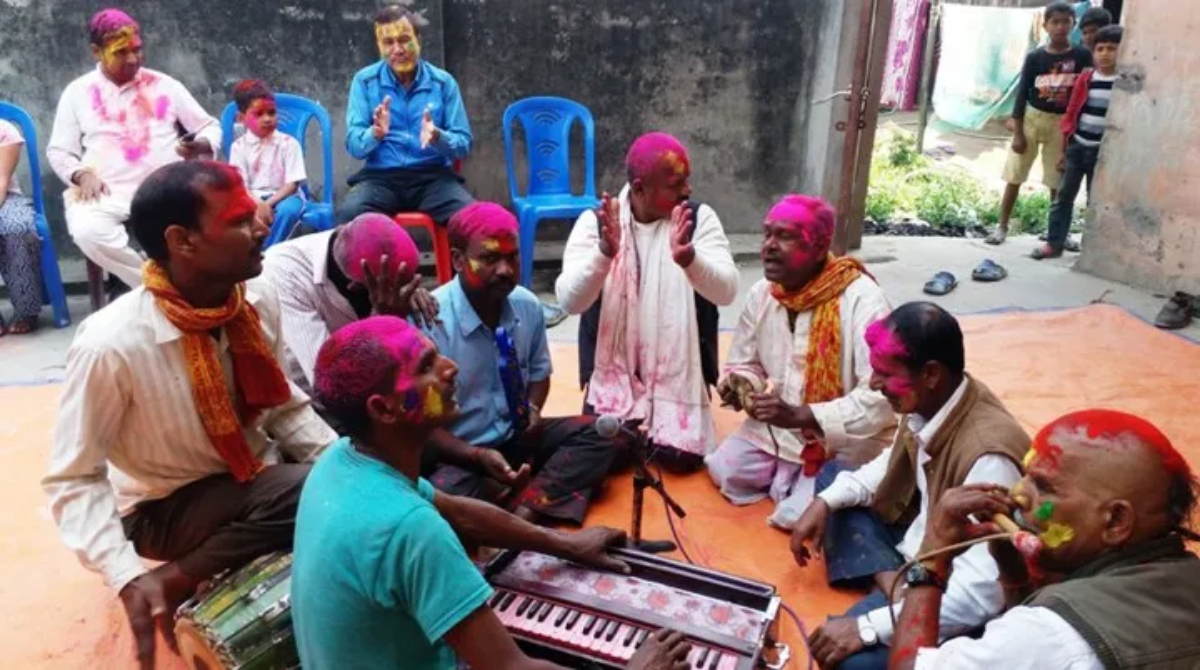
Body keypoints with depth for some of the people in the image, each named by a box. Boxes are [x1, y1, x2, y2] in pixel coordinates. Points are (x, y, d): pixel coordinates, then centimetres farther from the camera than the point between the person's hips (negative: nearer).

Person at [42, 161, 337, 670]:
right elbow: (74, 481, -18)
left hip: (258, 476, 6)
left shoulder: (259, 301, -12)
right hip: (166, 505, -6)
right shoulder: (111, 345, -27)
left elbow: (285, 408, 0)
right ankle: (173, 583, -7)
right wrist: (128, 577, -30)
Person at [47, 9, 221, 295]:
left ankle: (129, 279, -7)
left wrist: (200, 146, -11)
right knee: (87, 231, -34)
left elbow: (210, 126, 14)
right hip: (108, 193, 0)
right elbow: (59, 151, 13)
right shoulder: (77, 92, 12)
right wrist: (82, 174, -9)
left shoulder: (164, 85, 11)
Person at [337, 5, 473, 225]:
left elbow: (463, 145, 3)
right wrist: (375, 134, -23)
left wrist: (438, 137, -19)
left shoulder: (443, 81, 4)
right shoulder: (365, 80, 4)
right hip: (380, 176, 0)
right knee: (349, 213, -32)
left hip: (433, 176, 0)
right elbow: (354, 146, 0)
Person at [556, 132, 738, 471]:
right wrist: (605, 252, -36)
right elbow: (569, 301, -18)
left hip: (678, 372, 0)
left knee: (681, 456, -13)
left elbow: (726, 291, -18)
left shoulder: (699, 218, -5)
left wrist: (688, 258, -38)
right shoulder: (595, 222, -7)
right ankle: (634, 427, 21)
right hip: (614, 370, 0)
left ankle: (663, 418, 21)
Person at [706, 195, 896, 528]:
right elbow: (745, 363, 8)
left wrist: (800, 415, -36)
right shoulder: (761, 293, -5)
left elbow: (881, 398, -29)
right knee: (724, 471, -7)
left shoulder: (863, 300, -25)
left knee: (798, 515, -20)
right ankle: (787, 473, 18)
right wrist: (739, 385, -16)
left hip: (845, 441, -6)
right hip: (776, 427, 6)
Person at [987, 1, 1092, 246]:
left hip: (1062, 124, 0)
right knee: (1014, 177, 3)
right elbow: (1022, 94, -3)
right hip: (1032, 118, 0)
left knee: (1058, 182, 7)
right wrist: (1017, 133, -7)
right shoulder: (1035, 57, -4)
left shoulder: (1082, 56, -3)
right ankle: (1002, 226, 11)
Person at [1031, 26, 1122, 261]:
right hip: (1077, 146, 2)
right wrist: (1065, 146, 7)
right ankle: (1054, 243, 13)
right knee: (1064, 195, 6)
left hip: (1104, 151, -2)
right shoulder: (1085, 79, 1)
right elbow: (1071, 113, 7)